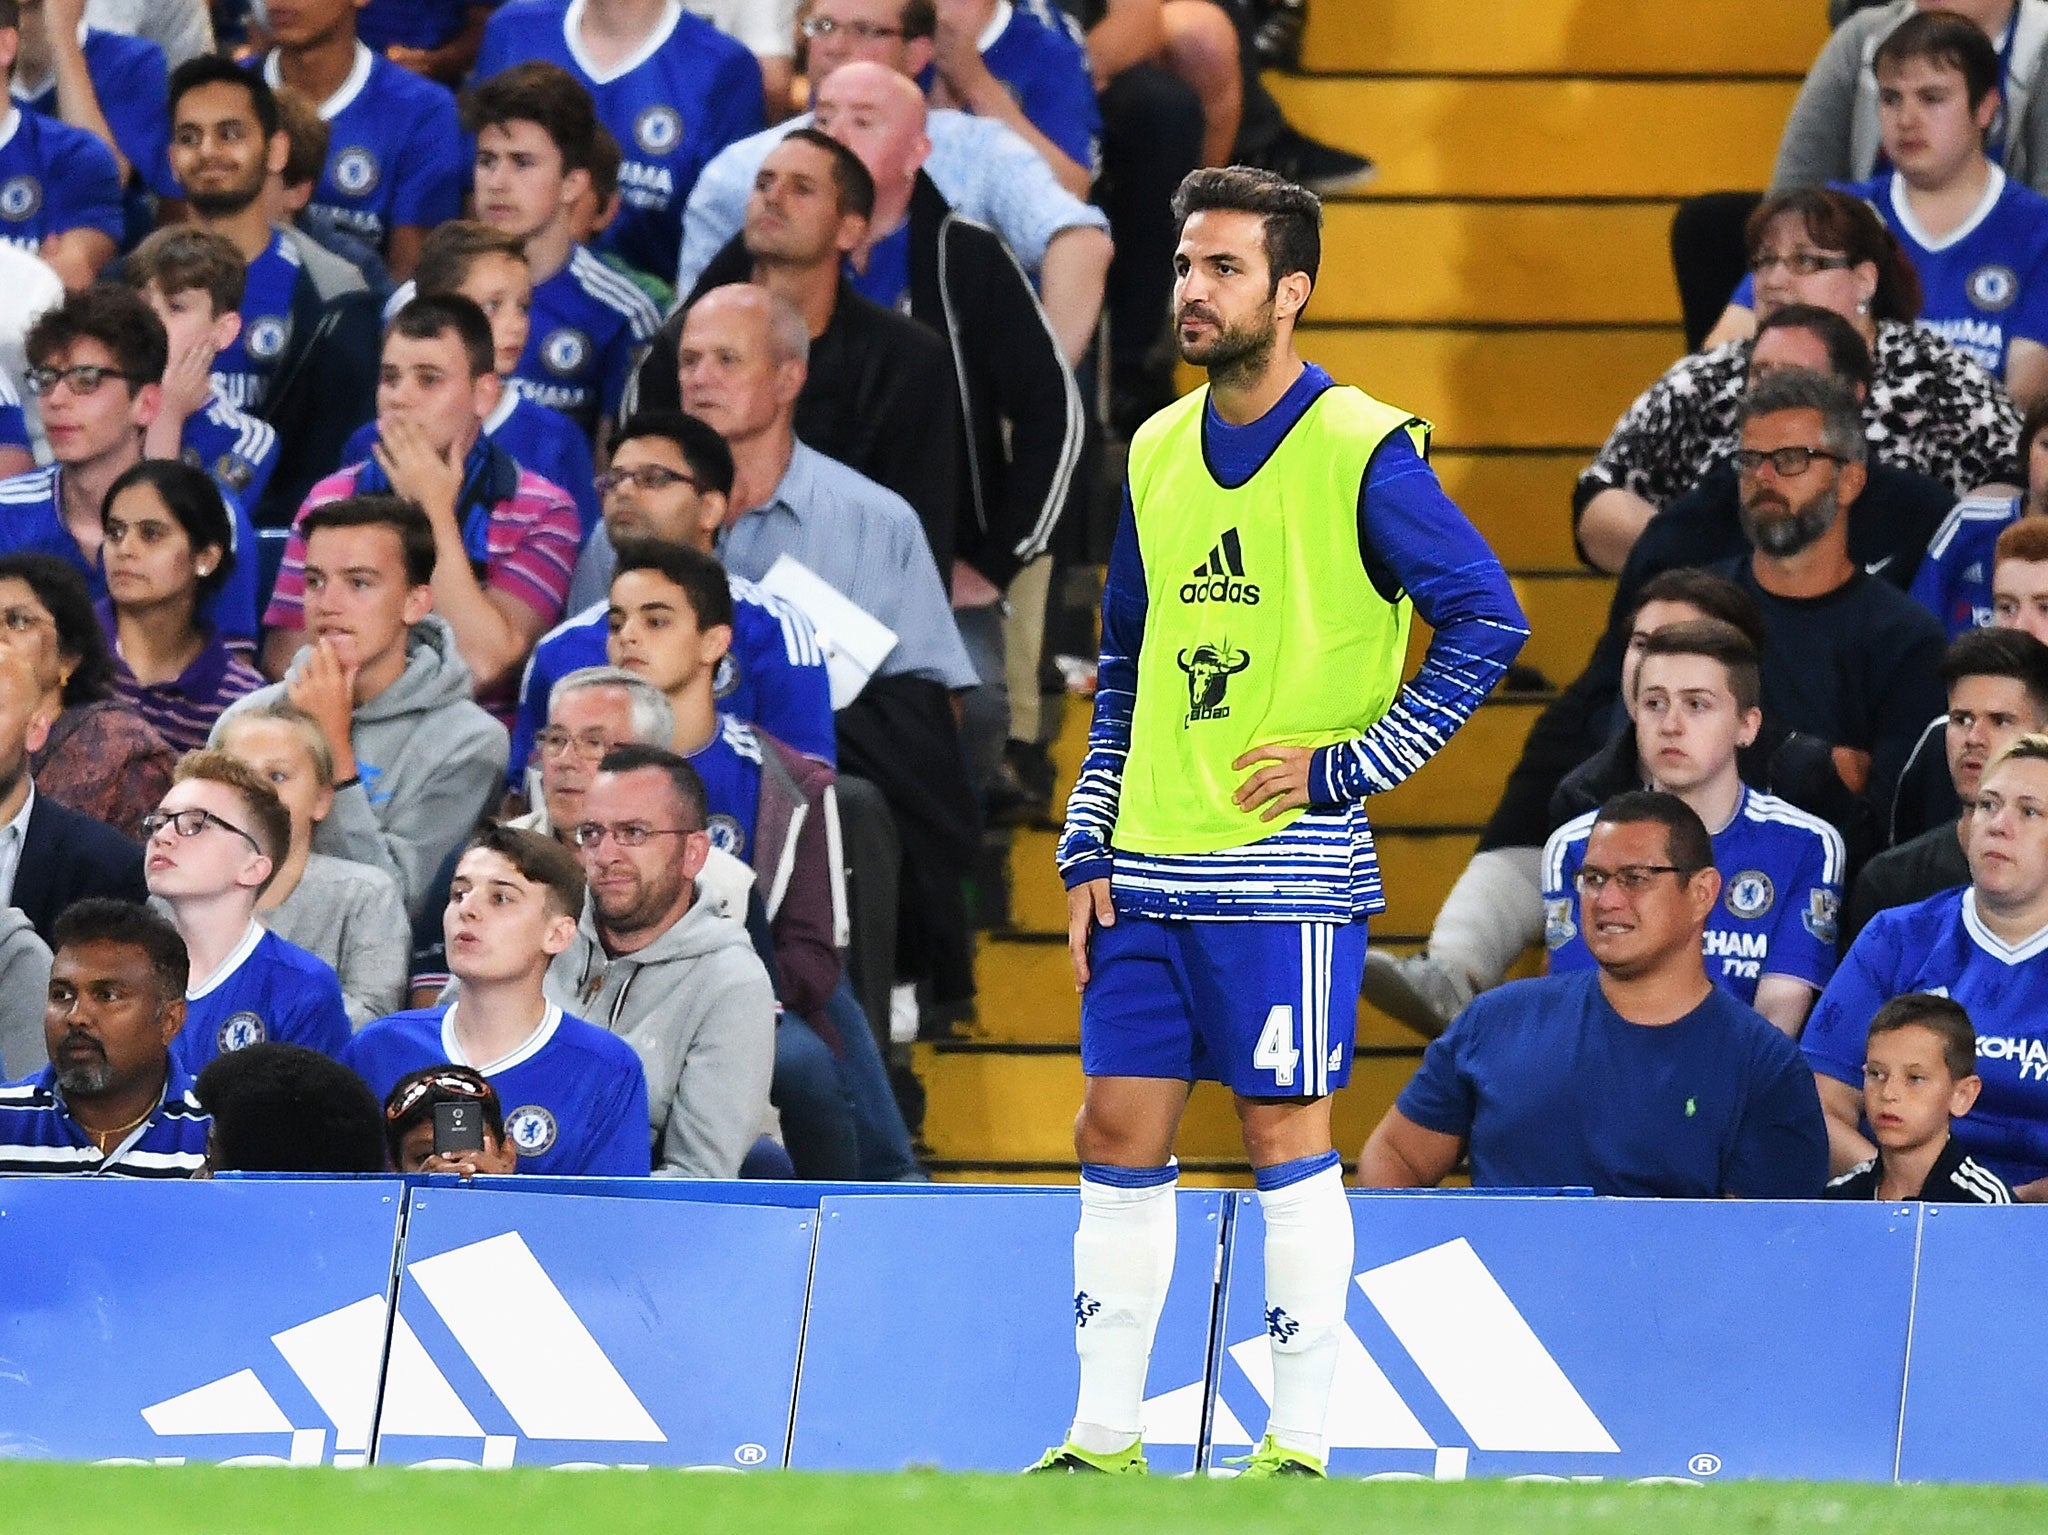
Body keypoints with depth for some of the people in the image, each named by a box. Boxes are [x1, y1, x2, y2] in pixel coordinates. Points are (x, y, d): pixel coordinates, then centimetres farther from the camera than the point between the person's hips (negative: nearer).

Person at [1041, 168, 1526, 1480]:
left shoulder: (1361, 452, -8)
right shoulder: (1157, 454, 12)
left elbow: (1487, 621, -8)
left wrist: (1347, 766, -11)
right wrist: (1088, 851, 12)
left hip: (1287, 867, -6)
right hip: (1149, 868, 6)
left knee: (1287, 1133, -3)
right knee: (1119, 1133, 4)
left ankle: (1299, 1446, 3)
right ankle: (1104, 1440, 10)